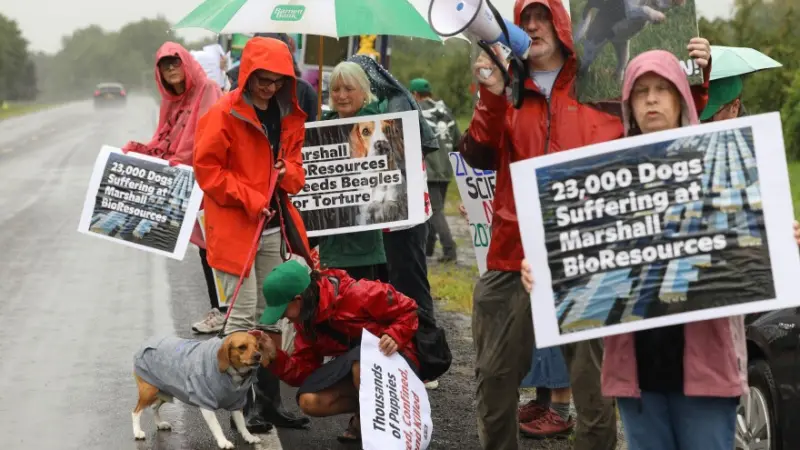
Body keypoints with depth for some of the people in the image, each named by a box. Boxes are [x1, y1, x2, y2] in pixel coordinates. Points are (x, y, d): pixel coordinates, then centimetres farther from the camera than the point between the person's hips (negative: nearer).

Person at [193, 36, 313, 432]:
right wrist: (247, 200, -17)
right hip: (236, 226, -7)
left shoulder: (287, 117, 11)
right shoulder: (224, 114, -10)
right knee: (243, 316, -6)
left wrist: (289, 173, -2)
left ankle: (269, 399, 19)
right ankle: (241, 404, 1)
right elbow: (207, 168, -13)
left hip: (275, 225, 7)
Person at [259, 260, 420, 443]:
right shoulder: (305, 321, -1)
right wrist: (274, 356, -17)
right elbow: (303, 372, -2)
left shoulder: (356, 294, -24)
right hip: (354, 362, 7)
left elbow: (408, 310, -16)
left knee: (360, 364, -41)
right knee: (309, 402, -16)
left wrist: (395, 336, -34)